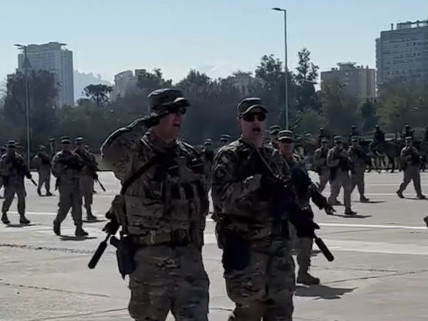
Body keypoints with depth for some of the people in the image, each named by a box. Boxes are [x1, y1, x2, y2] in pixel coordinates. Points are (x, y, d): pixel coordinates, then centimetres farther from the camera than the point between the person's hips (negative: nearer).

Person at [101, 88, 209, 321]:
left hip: (188, 253, 4)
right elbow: (110, 152, -32)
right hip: (149, 256, -4)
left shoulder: (190, 156, 10)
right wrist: (144, 125, -25)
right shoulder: (137, 153, -8)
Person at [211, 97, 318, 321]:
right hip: (245, 246, -6)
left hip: (279, 243, 6)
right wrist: (257, 182, -29)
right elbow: (222, 195, -18)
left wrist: (299, 218, 2)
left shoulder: (274, 156, 16)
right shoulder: (228, 157, -4)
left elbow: (287, 194, 20)